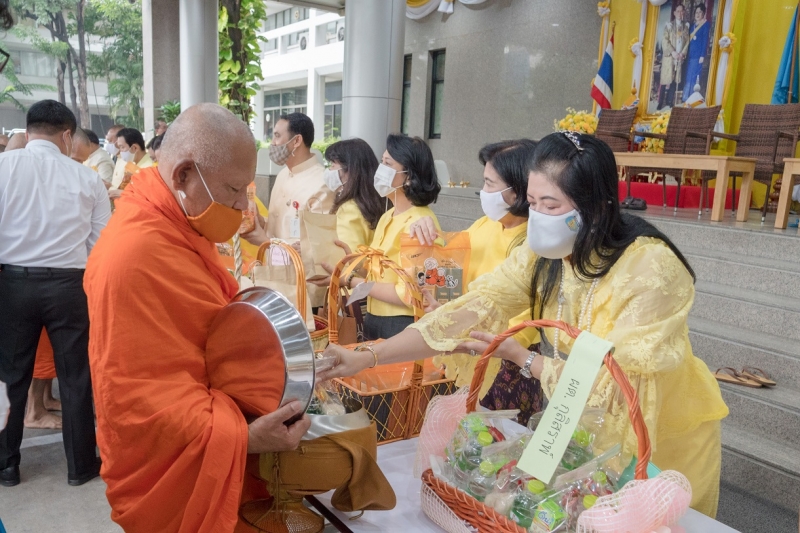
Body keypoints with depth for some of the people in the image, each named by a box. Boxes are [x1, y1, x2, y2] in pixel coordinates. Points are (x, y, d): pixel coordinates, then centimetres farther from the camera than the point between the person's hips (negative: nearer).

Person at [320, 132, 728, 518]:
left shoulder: (650, 270, -30)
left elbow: (613, 385, -29)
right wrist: (366, 358, -30)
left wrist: (520, 357, -26)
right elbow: (469, 312, -22)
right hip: (583, 431, 5)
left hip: (663, 442, -4)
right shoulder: (542, 254, -14)